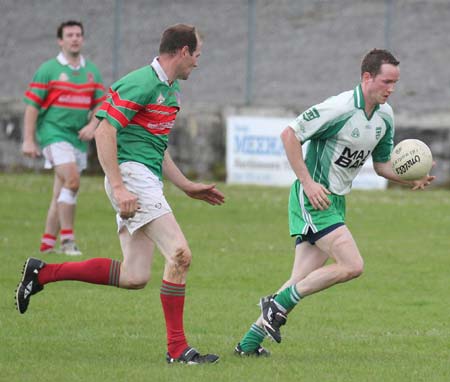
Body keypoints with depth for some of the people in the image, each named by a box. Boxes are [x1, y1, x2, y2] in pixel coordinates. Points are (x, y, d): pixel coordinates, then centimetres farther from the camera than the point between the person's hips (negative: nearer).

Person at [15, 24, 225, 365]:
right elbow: (105, 132, -17)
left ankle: (42, 273, 15)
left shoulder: (171, 90, 19)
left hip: (149, 180, 10)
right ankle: (177, 349, -12)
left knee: (134, 277, 5)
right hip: (132, 174, -10)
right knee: (180, 254, -16)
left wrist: (188, 187, 23)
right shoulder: (142, 83, -12)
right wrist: (118, 186, -23)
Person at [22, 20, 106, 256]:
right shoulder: (48, 69, -3)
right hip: (54, 133, -6)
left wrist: (92, 125, -4)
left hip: (79, 138, 6)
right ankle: (67, 239, -17)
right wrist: (28, 140, -10)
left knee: (61, 192, 7)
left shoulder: (92, 72, 12)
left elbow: (100, 104, 16)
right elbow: (32, 105, -4)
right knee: (72, 180, -22)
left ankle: (47, 243, 15)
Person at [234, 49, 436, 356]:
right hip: (313, 198, -8)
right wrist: (308, 182, -19)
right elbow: (290, 135, -15)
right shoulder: (340, 108, -19)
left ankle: (250, 342, 10)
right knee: (352, 265, -18)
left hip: (335, 201, 8)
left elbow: (382, 164, 18)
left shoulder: (385, 115, 7)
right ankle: (278, 305, -8)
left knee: (303, 281, 4)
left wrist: (411, 180, -2)